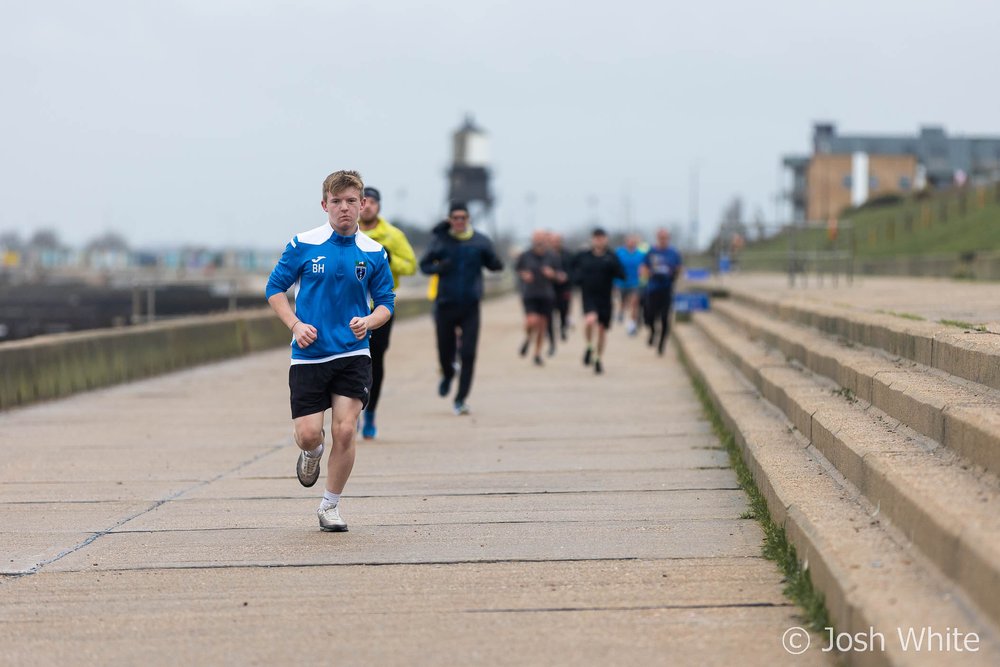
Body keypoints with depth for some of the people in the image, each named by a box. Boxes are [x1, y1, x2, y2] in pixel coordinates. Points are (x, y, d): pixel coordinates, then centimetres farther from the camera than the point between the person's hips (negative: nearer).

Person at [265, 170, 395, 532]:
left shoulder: (373, 253, 2)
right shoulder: (303, 244, -3)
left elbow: (386, 302, 10)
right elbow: (275, 288, 5)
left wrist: (369, 321, -13)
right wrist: (295, 325, -9)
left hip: (353, 355, 1)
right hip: (308, 354, -1)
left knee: (344, 430, -9)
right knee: (308, 434, -5)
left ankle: (331, 505, 11)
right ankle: (312, 453, 35)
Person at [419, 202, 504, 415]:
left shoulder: (481, 242, -1)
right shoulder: (439, 240, -1)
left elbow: (496, 266, 2)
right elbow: (424, 265, 5)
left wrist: (491, 259, -21)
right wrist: (438, 268, -16)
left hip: (470, 307, -1)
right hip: (445, 306, 1)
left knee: (468, 354, -8)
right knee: (445, 352, 10)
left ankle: (461, 399, 0)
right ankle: (448, 375, 45)